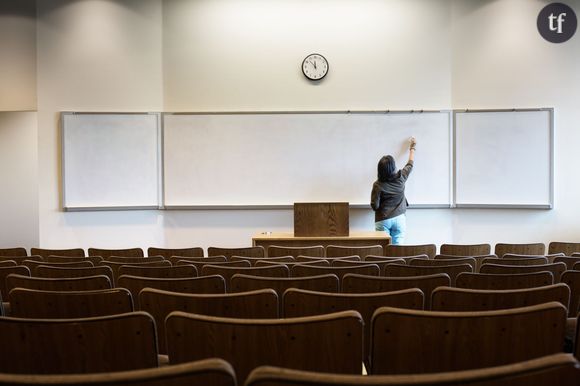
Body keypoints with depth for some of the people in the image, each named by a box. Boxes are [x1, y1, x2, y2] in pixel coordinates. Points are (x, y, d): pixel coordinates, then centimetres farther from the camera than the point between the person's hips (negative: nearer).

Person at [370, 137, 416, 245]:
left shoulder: (378, 185, -11)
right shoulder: (401, 178, -4)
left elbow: (375, 206, -8)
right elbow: (410, 164, 15)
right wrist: (412, 148, 30)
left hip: (383, 220, -2)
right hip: (399, 219, 2)